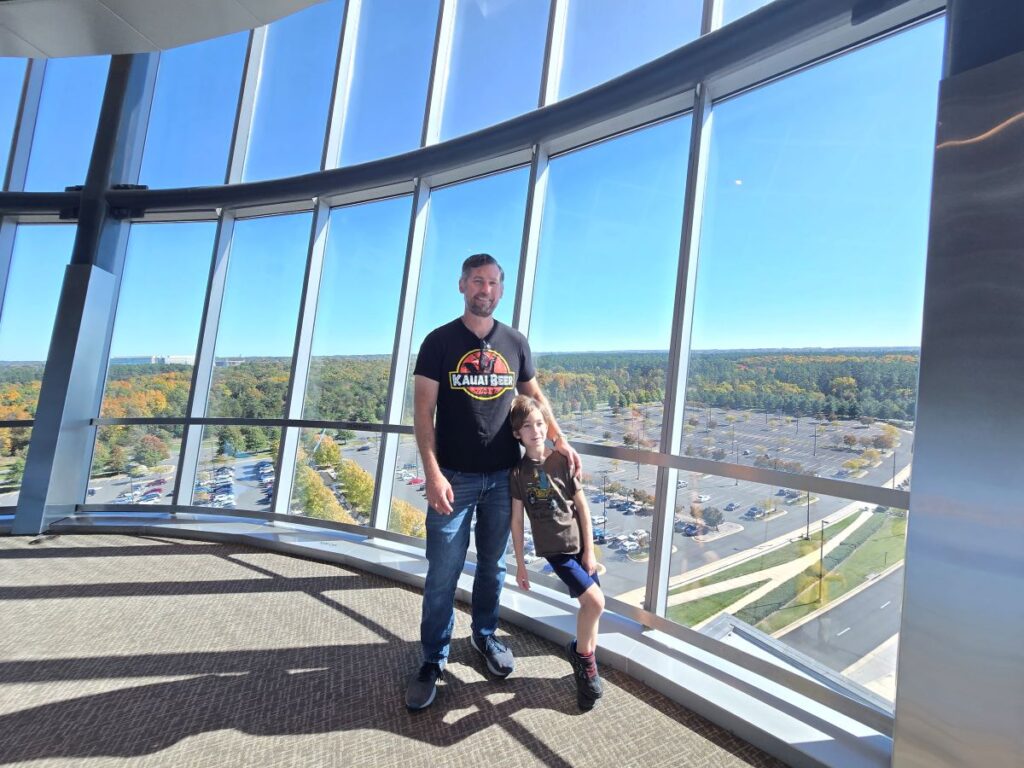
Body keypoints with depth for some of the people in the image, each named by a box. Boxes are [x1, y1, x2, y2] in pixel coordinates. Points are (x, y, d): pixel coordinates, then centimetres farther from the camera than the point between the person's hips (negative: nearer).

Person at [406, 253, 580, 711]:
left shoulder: (515, 343, 6)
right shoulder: (440, 342, -3)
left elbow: (534, 397, 17)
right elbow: (423, 412, -8)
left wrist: (559, 440, 5)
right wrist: (433, 472, -18)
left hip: (503, 475, 3)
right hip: (455, 476, -3)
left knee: (493, 566, 16)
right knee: (443, 573, 4)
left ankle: (485, 636, 37)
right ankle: (434, 660, 23)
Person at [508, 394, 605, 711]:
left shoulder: (564, 460, -6)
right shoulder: (518, 472, -7)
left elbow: (582, 505, -2)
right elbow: (516, 519, -2)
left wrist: (589, 550, -2)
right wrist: (520, 563, 0)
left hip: (580, 543, 3)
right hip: (554, 549, -2)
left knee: (589, 605, 9)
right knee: (595, 601, -12)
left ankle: (587, 663, 33)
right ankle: (582, 653, 17)